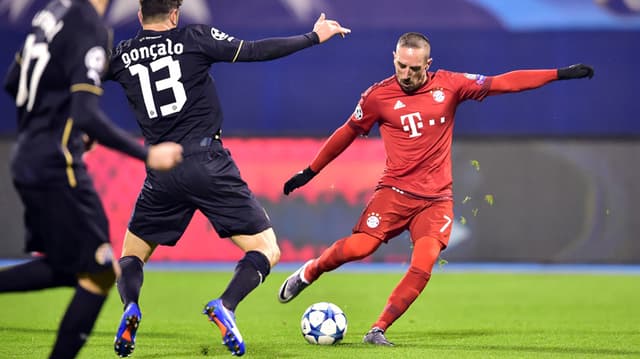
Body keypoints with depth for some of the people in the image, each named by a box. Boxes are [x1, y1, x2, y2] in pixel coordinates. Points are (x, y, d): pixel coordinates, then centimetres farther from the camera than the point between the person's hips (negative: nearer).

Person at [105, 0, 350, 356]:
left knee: (131, 257, 19)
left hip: (162, 174, 2)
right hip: (208, 165, -2)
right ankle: (226, 306, -24)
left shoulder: (122, 56, 7)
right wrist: (314, 37, 5)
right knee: (266, 251, 4)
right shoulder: (195, 39, 0)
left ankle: (131, 307, -14)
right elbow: (256, 51, -4)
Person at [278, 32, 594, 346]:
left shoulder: (449, 85, 1)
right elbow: (348, 133, 11)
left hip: (436, 199, 1)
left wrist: (560, 74, 1)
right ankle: (307, 273, 12)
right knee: (358, 247, -18)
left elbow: (503, 83, 3)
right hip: (394, 191, -1)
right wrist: (310, 172, 16)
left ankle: (378, 330, -7)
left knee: (423, 267, -17)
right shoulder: (378, 96, -2)